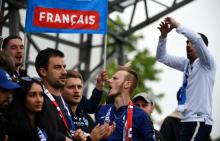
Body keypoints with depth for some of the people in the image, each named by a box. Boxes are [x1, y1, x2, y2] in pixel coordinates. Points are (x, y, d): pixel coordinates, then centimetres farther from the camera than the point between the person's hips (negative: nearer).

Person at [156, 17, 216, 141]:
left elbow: (197, 39, -20)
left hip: (199, 121, -8)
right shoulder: (186, 64, 18)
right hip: (188, 120, 8)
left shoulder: (207, 63, -4)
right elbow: (162, 57, 17)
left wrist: (177, 25, -12)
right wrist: (163, 35, 3)